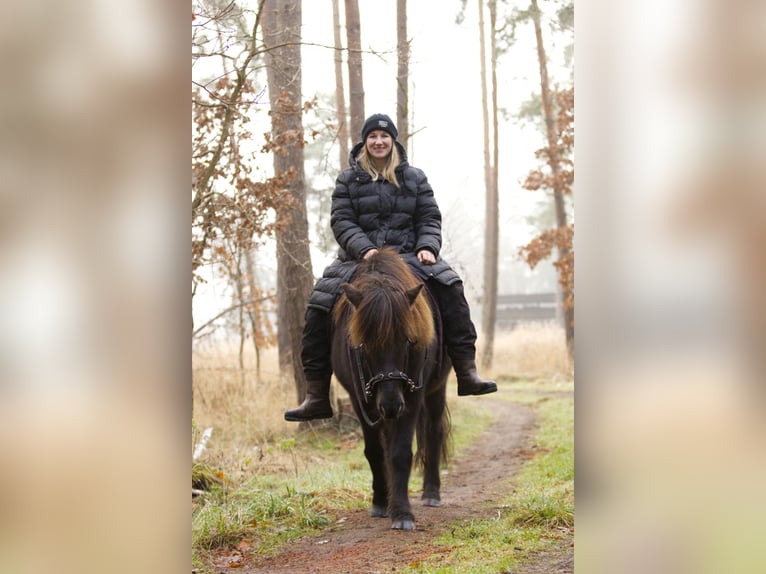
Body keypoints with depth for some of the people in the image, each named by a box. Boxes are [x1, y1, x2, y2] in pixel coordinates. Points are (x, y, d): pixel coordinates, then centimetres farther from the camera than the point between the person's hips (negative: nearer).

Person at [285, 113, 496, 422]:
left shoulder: (415, 178, 11)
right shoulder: (348, 179, 7)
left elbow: (430, 219, 7)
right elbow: (341, 221, -3)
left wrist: (427, 247, -13)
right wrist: (365, 249, -20)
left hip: (407, 255, 0)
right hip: (359, 258, 0)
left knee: (450, 287, -24)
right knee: (319, 305, -19)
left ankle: (467, 373, -21)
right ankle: (316, 397, -14)